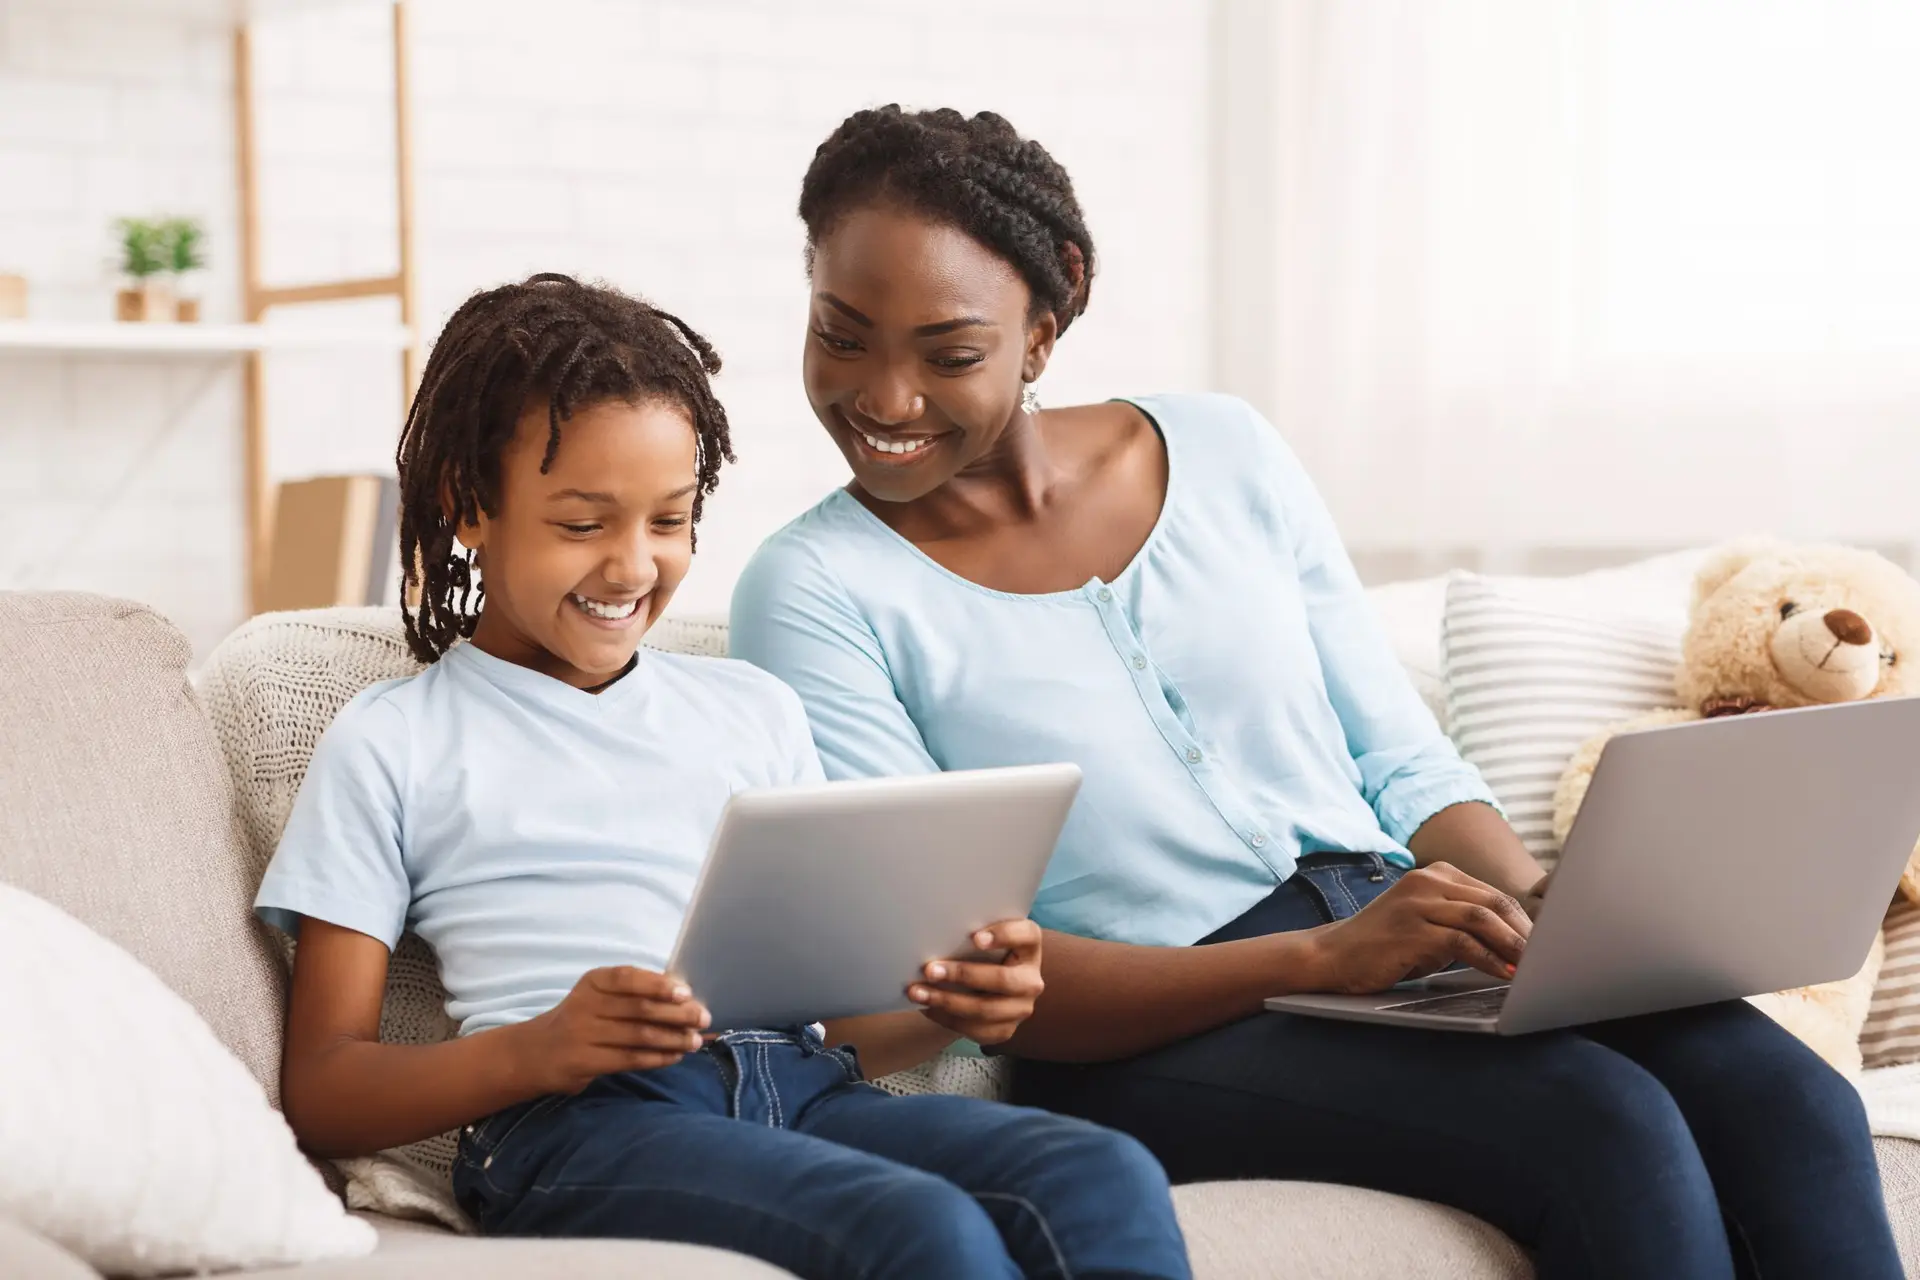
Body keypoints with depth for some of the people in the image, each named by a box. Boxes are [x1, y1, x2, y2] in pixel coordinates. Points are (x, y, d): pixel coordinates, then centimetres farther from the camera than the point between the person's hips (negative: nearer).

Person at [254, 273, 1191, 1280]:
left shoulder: (754, 709, 27)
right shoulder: (392, 744, 13)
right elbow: (320, 1093, 6)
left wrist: (942, 1008, 1)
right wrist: (534, 1051, -13)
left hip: (801, 1087, 5)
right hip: (576, 1124, -5)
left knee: (1108, 1180, -27)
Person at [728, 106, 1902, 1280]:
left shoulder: (1225, 453, 10)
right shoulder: (815, 595, -2)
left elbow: (1404, 765, 13)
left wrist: (1536, 905, -9)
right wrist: (1320, 958, -22)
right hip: (1147, 1036, -4)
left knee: (1790, 1102, -22)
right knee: (1607, 1125, -29)